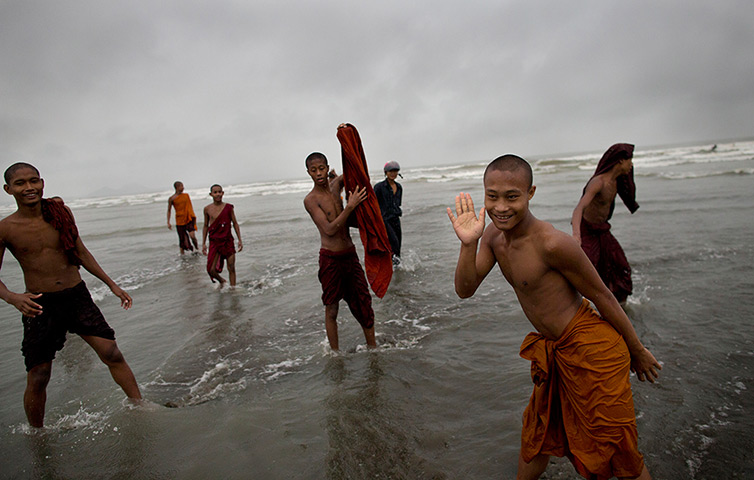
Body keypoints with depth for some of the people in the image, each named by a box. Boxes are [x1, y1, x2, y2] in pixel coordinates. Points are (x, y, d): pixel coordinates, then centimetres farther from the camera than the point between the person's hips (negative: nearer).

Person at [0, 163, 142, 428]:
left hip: (77, 296, 2)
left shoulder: (61, 211, 0)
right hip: (39, 305, -1)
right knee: (38, 378, 5)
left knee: (112, 354, -2)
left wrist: (112, 284, 10)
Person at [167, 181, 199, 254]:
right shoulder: (171, 198, -2)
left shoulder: (186, 195, 7)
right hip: (180, 220, -1)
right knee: (183, 239, 3)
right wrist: (168, 223, 1)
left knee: (192, 236, -15)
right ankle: (182, 254, 20)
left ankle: (197, 249, 7)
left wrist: (193, 216, 14)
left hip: (189, 219, 1)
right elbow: (169, 211, 5)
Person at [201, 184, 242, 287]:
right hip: (214, 242, 1)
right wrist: (203, 243, 9)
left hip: (228, 241, -1)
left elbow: (235, 223, 5)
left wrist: (239, 240, 2)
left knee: (231, 268, 1)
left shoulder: (228, 207, -2)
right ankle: (221, 281, 25)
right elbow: (205, 226, 11)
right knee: (211, 270, -5)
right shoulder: (207, 209, 1)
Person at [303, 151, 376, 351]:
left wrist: (336, 178, 6)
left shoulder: (335, 185, 7)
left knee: (364, 302, 10)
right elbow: (329, 230, -21)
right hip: (331, 259, -6)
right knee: (331, 309, 6)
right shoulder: (311, 199, -11)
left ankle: (372, 346, 24)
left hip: (350, 254, 6)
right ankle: (335, 352, 21)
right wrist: (350, 206, -26)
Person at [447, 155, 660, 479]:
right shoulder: (494, 235, -4)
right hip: (551, 352, 7)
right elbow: (465, 290, -7)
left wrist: (638, 352, -2)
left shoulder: (552, 243, -26)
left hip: (590, 349, -7)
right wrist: (469, 244, -24)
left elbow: (602, 297, -14)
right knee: (536, 437, 26)